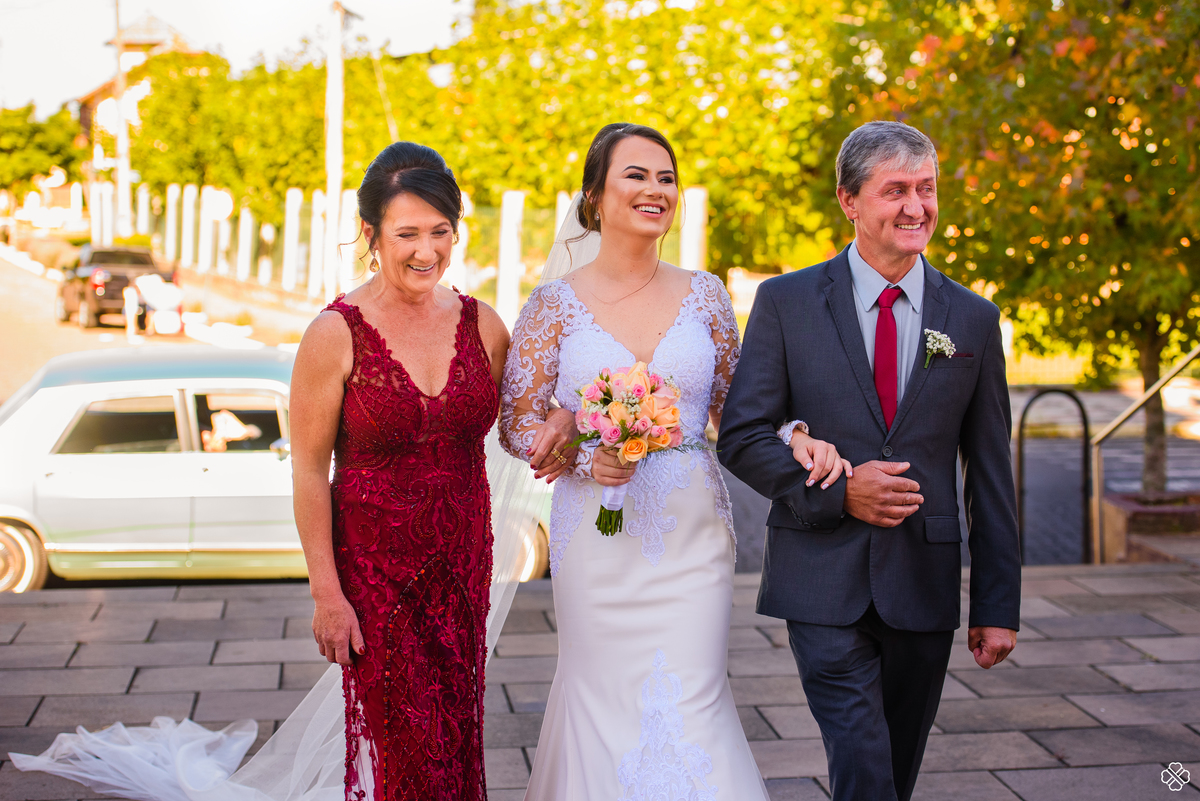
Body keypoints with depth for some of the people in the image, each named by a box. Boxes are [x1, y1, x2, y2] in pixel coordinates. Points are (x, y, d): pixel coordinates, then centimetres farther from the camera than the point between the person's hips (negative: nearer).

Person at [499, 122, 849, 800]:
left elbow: (734, 409, 11)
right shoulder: (557, 302, 0)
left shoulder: (704, 294, 5)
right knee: (602, 698, 6)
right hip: (598, 538, -1)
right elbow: (517, 422, 3)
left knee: (690, 705, -2)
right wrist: (583, 456, -15)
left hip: (692, 536, 1)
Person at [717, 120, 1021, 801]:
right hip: (823, 582, -3)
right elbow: (741, 437, -2)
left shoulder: (974, 320, 5)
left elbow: (989, 472, 6)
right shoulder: (787, 302, -1)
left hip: (924, 587, 3)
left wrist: (999, 604, 4)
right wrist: (836, 489, -16)